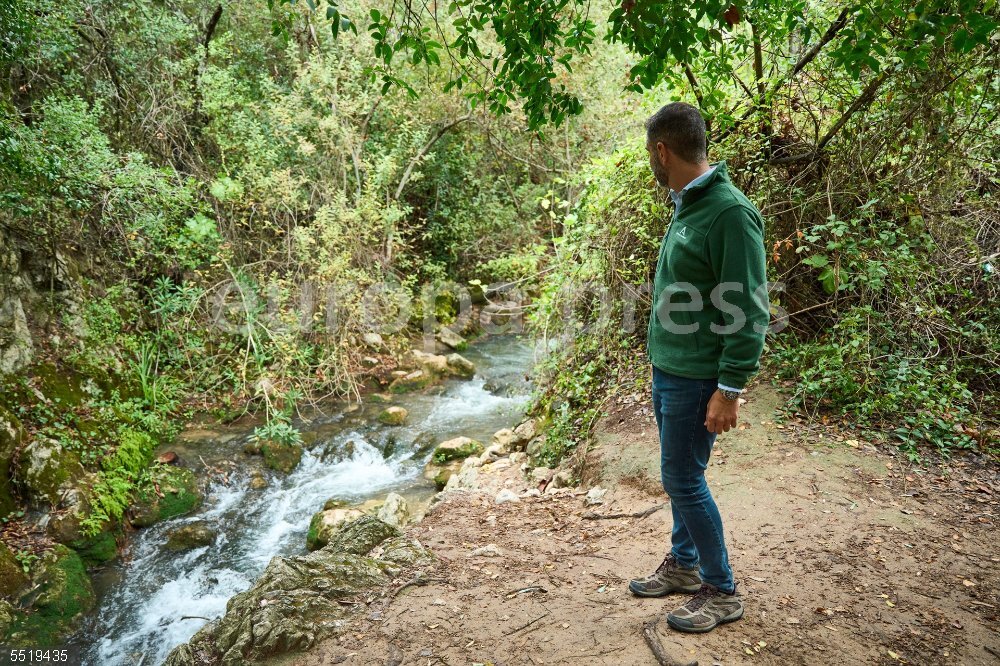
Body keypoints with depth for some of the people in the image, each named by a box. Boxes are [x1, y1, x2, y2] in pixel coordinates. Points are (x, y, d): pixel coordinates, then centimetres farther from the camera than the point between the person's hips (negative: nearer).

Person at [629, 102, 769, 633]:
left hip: (696, 379, -9)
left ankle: (722, 592, 18)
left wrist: (730, 390, -20)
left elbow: (749, 313, -21)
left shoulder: (730, 213, -20)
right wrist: (663, 364, 17)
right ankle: (683, 564, 36)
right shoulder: (686, 206, 9)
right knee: (679, 475, 18)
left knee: (682, 479, 0)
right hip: (667, 370, 9)